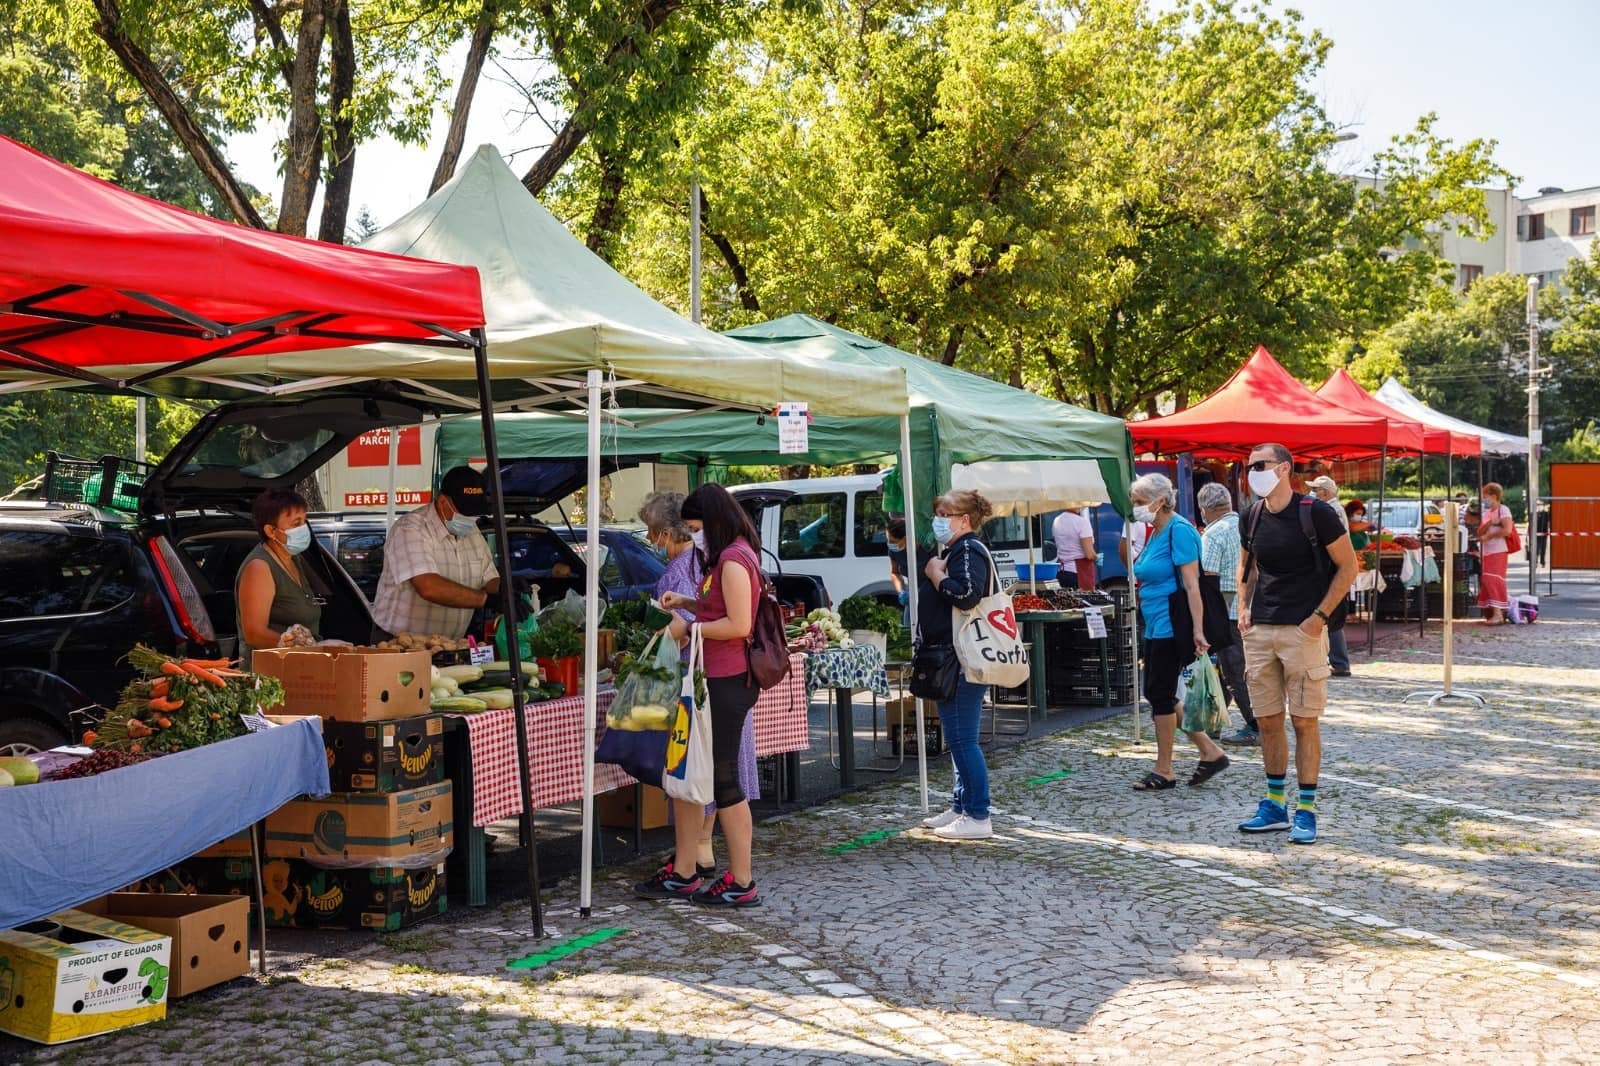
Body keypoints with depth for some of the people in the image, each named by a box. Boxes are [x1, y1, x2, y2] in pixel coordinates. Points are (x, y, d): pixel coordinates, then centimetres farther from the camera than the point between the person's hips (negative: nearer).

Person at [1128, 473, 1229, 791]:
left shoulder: (1179, 530, -14)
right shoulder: (1156, 533, 14)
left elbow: (1191, 585, -19)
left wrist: (1197, 630, -23)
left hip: (1172, 626, -10)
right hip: (1157, 627, 10)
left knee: (1161, 694, -3)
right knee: (1158, 693, 11)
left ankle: (1164, 771, 8)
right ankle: (1210, 752, 17)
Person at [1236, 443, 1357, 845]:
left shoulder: (1315, 513, -8)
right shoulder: (1252, 517, 8)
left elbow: (1348, 566, -4)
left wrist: (1321, 615, -11)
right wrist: (1243, 607, 7)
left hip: (1303, 631, -5)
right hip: (1259, 631, 5)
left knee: (1304, 721, -2)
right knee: (1267, 720, 9)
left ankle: (1306, 811, 6)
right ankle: (1274, 806, 20)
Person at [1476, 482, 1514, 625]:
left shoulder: (1503, 510, -4)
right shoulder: (1486, 513, 19)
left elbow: (1507, 530, -16)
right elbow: (1479, 532, 11)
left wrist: (1488, 536, -11)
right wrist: (1489, 523, -8)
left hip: (1498, 551, -8)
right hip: (1486, 552, 8)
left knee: (1493, 580, -14)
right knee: (1486, 581, 3)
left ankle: (1498, 613, -17)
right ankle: (1490, 613, 6)